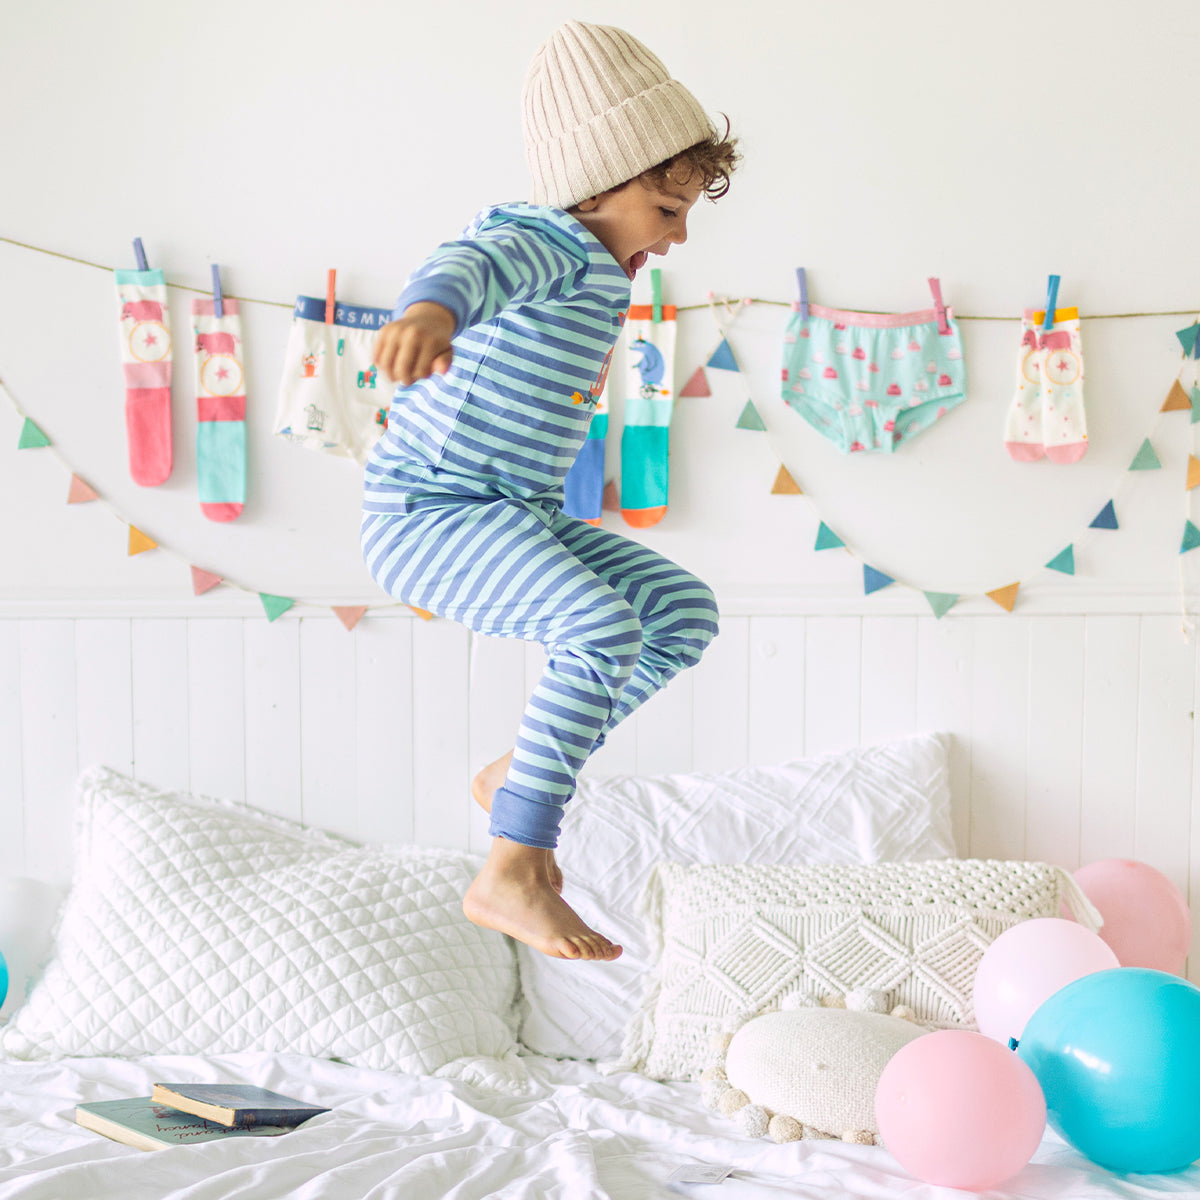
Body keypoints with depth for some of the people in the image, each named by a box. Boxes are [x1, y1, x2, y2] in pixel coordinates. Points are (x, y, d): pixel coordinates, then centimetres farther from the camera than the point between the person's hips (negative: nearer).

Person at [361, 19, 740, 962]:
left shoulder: (599, 274, 16)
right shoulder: (546, 245, -16)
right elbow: (475, 264, -42)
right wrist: (430, 310, -64)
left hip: (517, 515, 10)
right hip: (431, 511, -10)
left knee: (684, 610, 5)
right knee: (602, 624, -31)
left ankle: (518, 776, 12)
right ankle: (512, 874, -26)